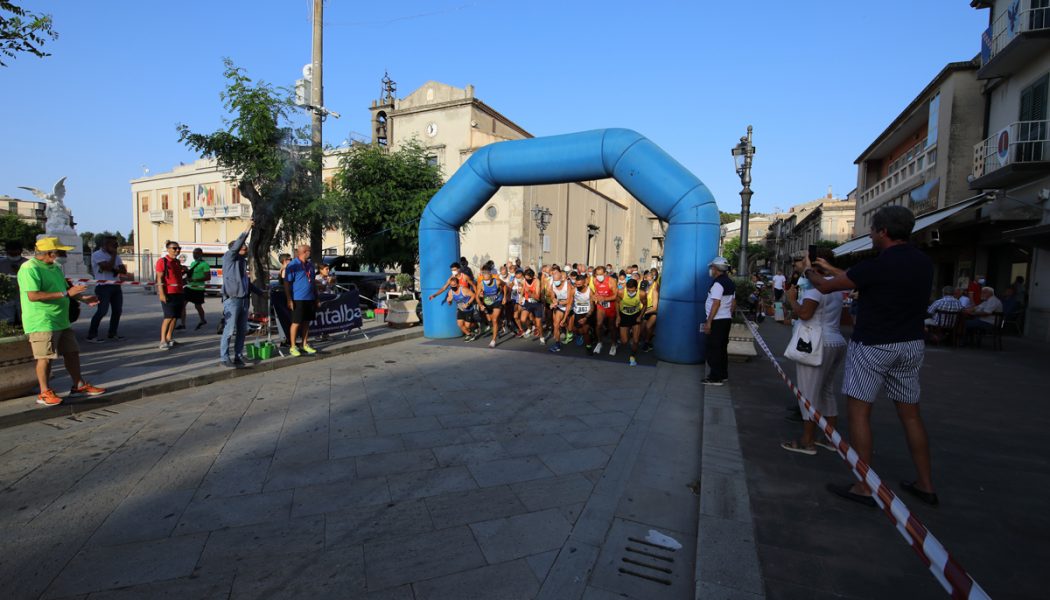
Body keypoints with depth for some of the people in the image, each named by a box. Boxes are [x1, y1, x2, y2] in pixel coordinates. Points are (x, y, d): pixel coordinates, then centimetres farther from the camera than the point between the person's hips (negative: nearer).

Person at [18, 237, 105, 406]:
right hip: (42, 322, -9)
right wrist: (65, 293, -25)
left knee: (72, 353, 12)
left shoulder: (55, 268, 15)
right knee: (45, 357, -3)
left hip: (61, 321, 9)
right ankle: (45, 393, 9)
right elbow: (33, 296, -24)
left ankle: (79, 386, 22)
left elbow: (65, 288, 24)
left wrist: (83, 298, 7)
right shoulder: (30, 269, -15)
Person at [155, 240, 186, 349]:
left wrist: (183, 294, 20)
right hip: (168, 293, -7)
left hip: (179, 292, 7)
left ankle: (169, 338, 17)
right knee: (169, 316, -12)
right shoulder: (162, 261, -4)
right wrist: (161, 293, -17)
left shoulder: (177, 262, 17)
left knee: (175, 317, 7)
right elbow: (160, 278, -10)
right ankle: (163, 341, -8)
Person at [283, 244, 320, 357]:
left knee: (306, 322, 13)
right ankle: (293, 347, 8)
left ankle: (305, 345, 23)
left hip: (310, 299, 7)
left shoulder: (310, 265, 13)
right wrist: (289, 300, -17)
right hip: (298, 299, -7)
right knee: (296, 323, -1)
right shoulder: (293, 265, -9)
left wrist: (317, 298, 17)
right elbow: (287, 283, -11)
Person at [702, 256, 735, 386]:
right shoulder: (730, 283, 12)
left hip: (717, 320, -9)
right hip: (727, 319, 9)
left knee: (714, 348, -4)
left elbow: (716, 304, -22)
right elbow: (732, 302, 16)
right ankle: (723, 375, 21)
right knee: (722, 347, 14)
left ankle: (715, 377, -1)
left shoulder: (718, 283, -17)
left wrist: (708, 322, -20)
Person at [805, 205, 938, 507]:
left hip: (873, 346, -8)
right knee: (910, 413, 16)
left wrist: (809, 271, 14)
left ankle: (864, 488, 5)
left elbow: (825, 287, -7)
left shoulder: (877, 265, -18)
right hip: (911, 345, 8)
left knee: (858, 413, 0)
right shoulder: (924, 263, 6)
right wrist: (830, 268, 27)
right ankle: (925, 484, 26)